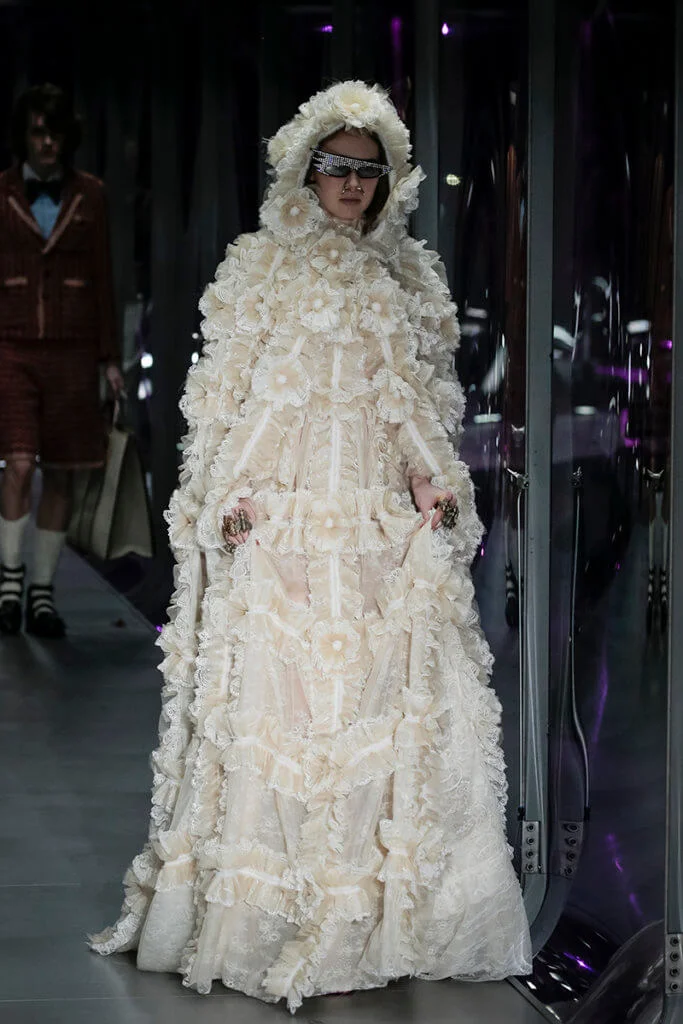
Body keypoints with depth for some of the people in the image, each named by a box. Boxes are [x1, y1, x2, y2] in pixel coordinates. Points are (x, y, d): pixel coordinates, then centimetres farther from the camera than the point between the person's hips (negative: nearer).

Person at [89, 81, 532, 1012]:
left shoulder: (406, 276, 13)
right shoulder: (262, 268, 5)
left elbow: (417, 399, 16)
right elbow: (226, 393, 3)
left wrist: (434, 479, 1)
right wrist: (229, 493, -7)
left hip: (378, 516, 3)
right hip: (282, 516, -3)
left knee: (384, 690, -1)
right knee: (275, 688, -6)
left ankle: (377, 911, 6)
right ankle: (268, 910, 1)